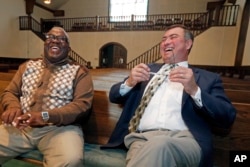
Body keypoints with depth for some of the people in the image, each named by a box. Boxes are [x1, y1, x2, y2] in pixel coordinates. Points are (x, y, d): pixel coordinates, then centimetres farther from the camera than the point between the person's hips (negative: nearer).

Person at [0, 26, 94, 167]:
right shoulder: (28, 66, 18)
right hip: (21, 126, 5)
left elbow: (83, 104, -9)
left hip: (59, 128, -4)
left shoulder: (79, 71, 2)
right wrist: (12, 107, -7)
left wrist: (46, 116, -21)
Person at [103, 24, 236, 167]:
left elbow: (228, 118, 2)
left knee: (160, 145, -34)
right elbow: (113, 96, 17)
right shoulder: (149, 69, 19)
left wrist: (194, 90, -13)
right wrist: (129, 82, -5)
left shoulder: (208, 78, 13)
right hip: (142, 138, 2)